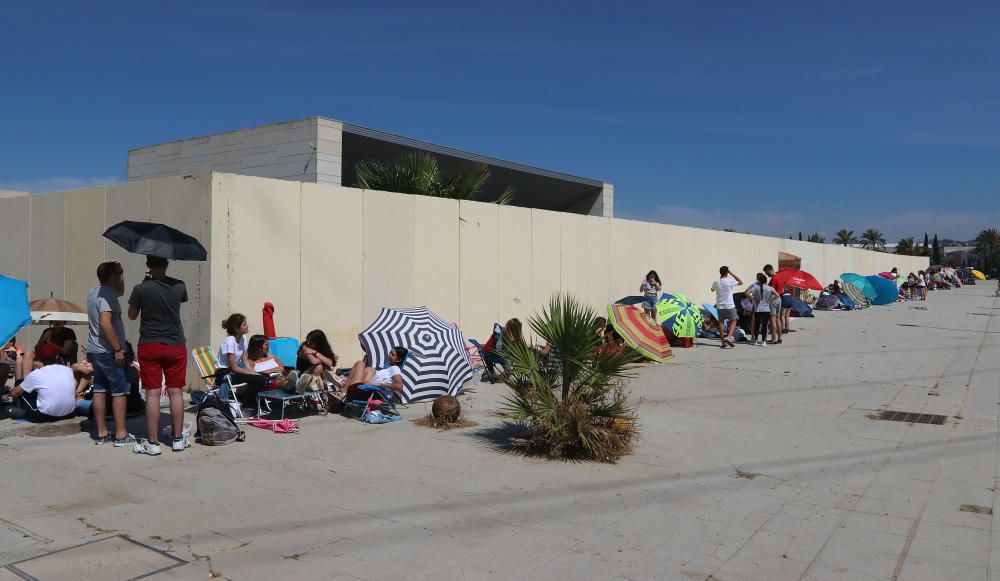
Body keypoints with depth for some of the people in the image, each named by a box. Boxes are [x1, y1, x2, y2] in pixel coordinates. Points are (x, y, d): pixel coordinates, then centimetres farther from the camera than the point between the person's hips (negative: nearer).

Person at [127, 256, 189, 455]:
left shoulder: (141, 289, -10)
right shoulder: (179, 286, -3)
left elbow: (132, 316, 4)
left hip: (149, 345, -2)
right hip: (176, 345, 2)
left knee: (152, 394, 1)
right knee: (176, 392, 8)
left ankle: (152, 443, 4)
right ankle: (178, 439, 15)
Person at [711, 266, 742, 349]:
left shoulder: (716, 282, 0)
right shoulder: (730, 281, -11)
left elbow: (712, 289, 20)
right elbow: (741, 282, 5)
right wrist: (732, 273, 4)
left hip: (719, 306, 3)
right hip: (729, 305, -3)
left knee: (721, 322, 10)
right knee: (733, 321, 7)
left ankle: (723, 342, 9)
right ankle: (728, 337, -13)